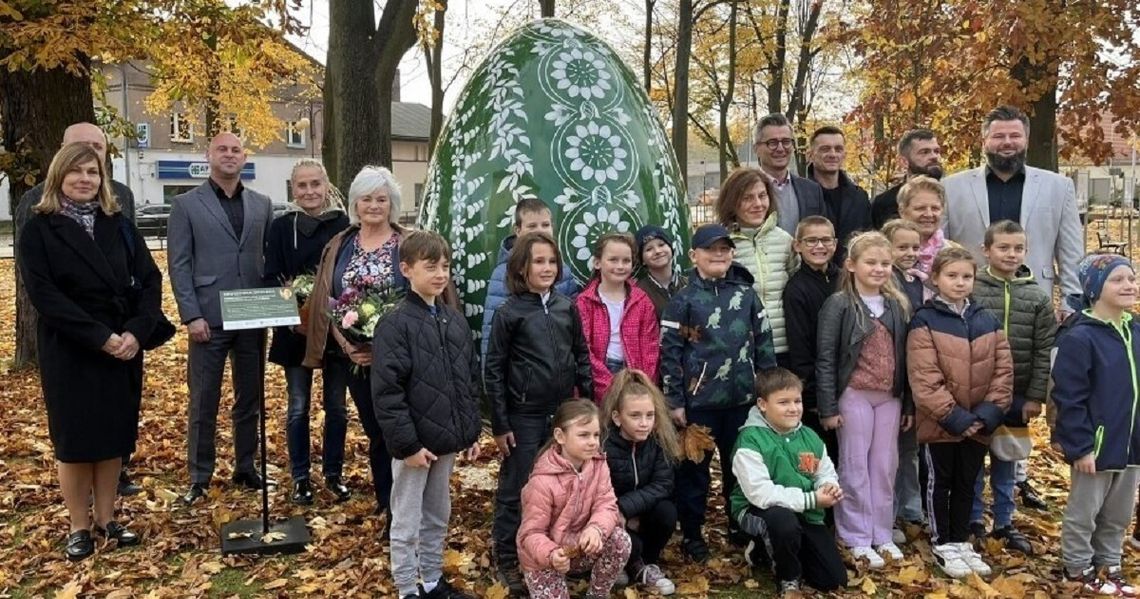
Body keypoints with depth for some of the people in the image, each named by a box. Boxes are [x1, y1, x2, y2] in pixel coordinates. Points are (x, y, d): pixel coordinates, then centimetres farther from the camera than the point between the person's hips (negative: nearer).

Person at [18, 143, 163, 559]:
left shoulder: (119, 226, 7)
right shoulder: (39, 229, -3)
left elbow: (150, 279, 2)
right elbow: (43, 294, -12)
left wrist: (137, 331, -14)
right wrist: (99, 337, -20)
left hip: (123, 348, 3)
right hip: (69, 353, -3)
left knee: (114, 434, 9)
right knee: (74, 438, 4)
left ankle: (107, 519, 21)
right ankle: (79, 527, 17)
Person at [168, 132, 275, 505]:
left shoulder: (262, 205, 10)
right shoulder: (187, 204, 1)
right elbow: (178, 264, -4)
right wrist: (191, 316, -11)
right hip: (209, 319, -3)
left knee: (250, 398, 12)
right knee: (203, 402, 4)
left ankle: (245, 468, 25)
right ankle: (199, 477, 16)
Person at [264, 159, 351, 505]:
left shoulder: (344, 225, -1)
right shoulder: (282, 227, 1)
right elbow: (271, 277, 1)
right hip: (295, 328, 0)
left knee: (336, 405, 9)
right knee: (298, 408, 7)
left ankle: (334, 473, 24)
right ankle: (300, 478, 20)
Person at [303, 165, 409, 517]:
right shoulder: (340, 246, 8)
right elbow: (325, 301, 5)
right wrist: (346, 344, -9)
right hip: (353, 356, 3)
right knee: (375, 430, 13)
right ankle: (386, 502, 27)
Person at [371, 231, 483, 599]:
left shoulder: (456, 321, 7)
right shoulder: (395, 324, -14)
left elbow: (470, 380, 13)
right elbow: (386, 393, -17)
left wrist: (472, 431, 10)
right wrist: (407, 444, -18)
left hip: (447, 440, 7)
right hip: (415, 443, -7)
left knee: (438, 517, 20)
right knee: (407, 523, 7)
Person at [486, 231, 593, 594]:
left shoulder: (567, 307, 4)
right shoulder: (509, 312, -8)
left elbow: (582, 357, 10)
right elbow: (493, 371, -7)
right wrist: (499, 424, -8)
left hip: (563, 412, 4)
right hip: (524, 416, -4)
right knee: (516, 489, 6)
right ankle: (507, 560, 22)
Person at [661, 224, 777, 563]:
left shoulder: (746, 295, 4)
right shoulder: (683, 300, -5)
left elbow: (764, 344, 8)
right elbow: (669, 352, -6)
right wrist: (674, 401, -8)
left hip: (742, 399, 3)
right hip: (698, 401, -3)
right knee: (694, 468, 7)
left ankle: (740, 525, 32)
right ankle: (692, 533, 20)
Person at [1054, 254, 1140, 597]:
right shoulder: (1080, 338, -18)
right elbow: (1069, 399, -18)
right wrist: (1080, 447, -19)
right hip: (1096, 446, -7)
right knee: (1083, 513, 10)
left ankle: (1108, 564, 36)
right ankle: (1077, 567, 26)